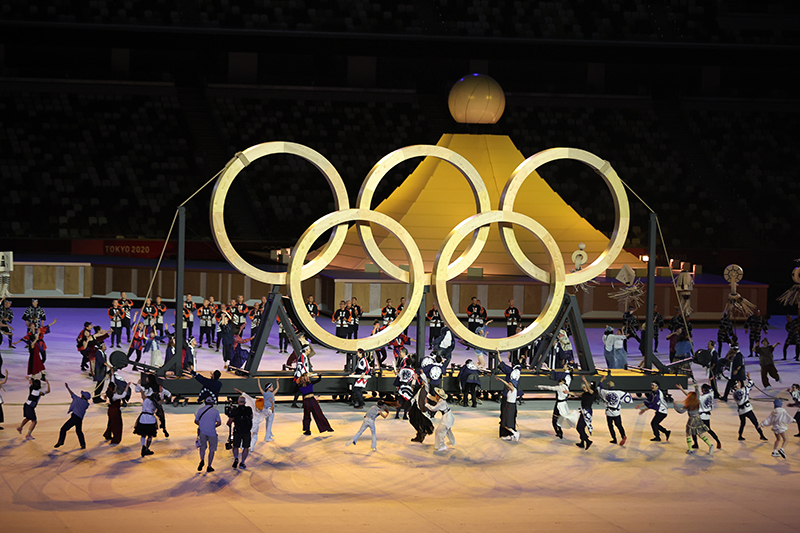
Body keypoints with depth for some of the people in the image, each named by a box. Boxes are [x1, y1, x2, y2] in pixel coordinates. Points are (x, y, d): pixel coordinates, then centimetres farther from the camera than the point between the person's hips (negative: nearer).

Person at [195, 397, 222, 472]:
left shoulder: (200, 410, 3)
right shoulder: (215, 411, -2)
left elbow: (196, 421, 9)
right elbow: (219, 423, -3)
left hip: (202, 431, 2)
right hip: (212, 432, -2)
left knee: (202, 447, 21)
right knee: (212, 449, 12)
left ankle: (202, 460, -4)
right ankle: (209, 467, 13)